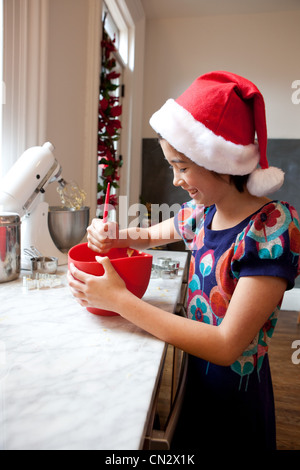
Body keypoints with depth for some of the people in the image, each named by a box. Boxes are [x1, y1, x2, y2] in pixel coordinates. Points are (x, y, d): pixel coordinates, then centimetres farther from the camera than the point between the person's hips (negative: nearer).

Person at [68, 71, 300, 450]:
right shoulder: (204, 211, -7)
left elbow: (226, 346, -29)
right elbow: (153, 234, 13)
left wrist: (119, 299, -27)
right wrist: (112, 237, -9)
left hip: (234, 396, -5)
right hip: (193, 376, 5)